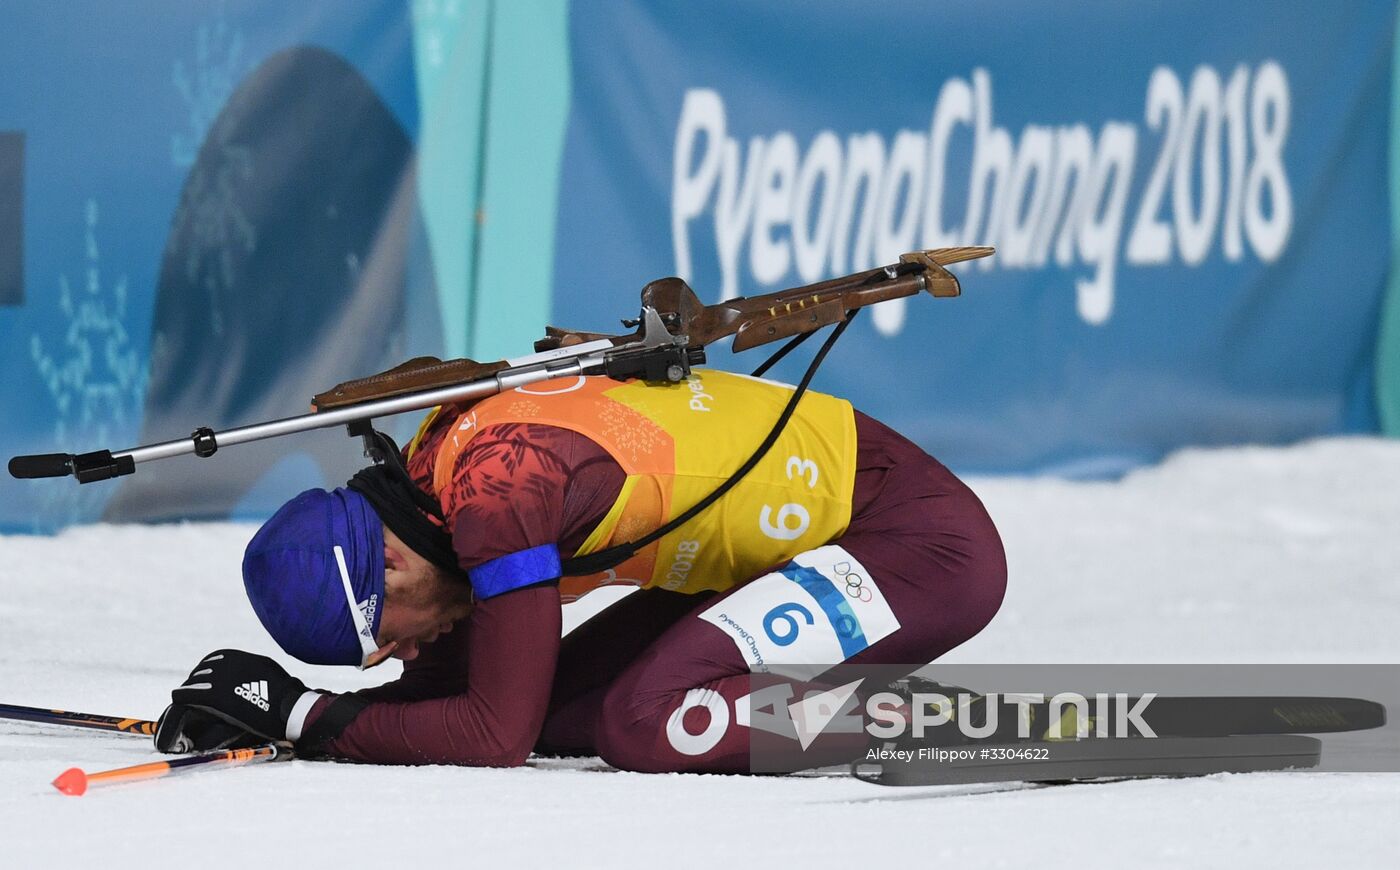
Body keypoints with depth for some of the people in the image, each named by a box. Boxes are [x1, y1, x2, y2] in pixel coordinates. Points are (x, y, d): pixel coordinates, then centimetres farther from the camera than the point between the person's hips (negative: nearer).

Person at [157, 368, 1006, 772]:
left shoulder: (500, 487, -25)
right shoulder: (445, 463, 2)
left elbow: (496, 735, -24)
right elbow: (447, 692, 11)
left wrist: (310, 717, -18)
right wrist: (262, 711, -1)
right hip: (789, 543, 10)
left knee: (644, 723, -25)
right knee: (560, 707, 2)